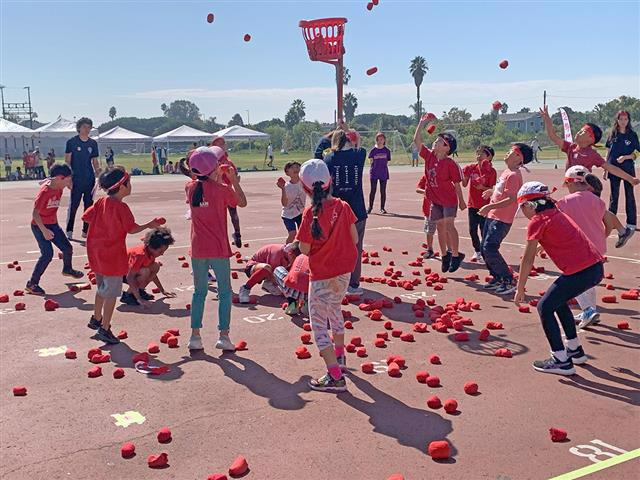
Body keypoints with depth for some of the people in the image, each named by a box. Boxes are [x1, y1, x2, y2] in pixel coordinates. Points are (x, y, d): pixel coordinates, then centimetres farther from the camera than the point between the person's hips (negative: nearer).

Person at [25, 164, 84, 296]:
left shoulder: (59, 188, -3)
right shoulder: (45, 191, -25)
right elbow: (35, 213, -28)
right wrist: (44, 230, -34)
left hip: (52, 224, 8)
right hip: (39, 226, -8)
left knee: (67, 248, 12)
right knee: (47, 254, -17)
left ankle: (67, 269, 43)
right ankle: (32, 284, -6)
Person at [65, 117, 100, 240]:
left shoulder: (93, 143, 10)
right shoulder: (71, 142, -1)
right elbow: (67, 161, -1)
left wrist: (99, 174, -1)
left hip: (90, 180, 4)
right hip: (76, 180, -4)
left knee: (89, 205, 7)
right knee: (73, 205, -4)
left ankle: (86, 231, 16)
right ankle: (69, 231, 3)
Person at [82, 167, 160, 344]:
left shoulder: (101, 202, 4)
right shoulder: (121, 207, -18)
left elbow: (86, 216, 7)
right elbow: (132, 229, -16)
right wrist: (149, 225, -2)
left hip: (97, 253, 9)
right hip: (113, 256, -9)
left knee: (102, 288, 25)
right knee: (111, 293, -1)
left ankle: (96, 319, 40)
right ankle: (104, 329, 1)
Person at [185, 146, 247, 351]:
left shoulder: (190, 187, 0)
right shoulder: (222, 189, -13)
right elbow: (242, 203, 3)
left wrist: (217, 178, 19)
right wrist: (233, 179, 6)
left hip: (197, 249, 4)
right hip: (218, 250, -4)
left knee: (199, 291, 15)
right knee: (225, 292, 8)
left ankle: (195, 335, 14)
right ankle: (223, 335, 5)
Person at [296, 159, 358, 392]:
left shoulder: (311, 213, -19)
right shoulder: (343, 207, -5)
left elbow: (304, 249, -14)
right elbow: (354, 239, 0)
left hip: (322, 275, -6)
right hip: (344, 271, 6)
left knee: (319, 323, 2)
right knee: (335, 309, 29)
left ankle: (335, 377, -4)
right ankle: (339, 355, 49)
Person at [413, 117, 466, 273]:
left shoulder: (451, 164, -17)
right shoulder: (429, 156, -1)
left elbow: (457, 184, -10)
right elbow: (417, 140, 0)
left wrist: (461, 201, -4)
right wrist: (421, 123, -4)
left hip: (449, 200, -6)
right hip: (435, 200, 6)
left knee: (449, 226, -10)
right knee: (440, 227, 11)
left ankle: (456, 255, 1)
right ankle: (445, 254, 23)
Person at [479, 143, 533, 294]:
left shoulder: (514, 175, -16)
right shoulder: (506, 171, 13)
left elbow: (511, 199, -24)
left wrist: (490, 206, -27)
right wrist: (492, 192, 29)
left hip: (501, 219, -10)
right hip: (492, 216, 10)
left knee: (490, 249, -15)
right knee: (485, 249, 11)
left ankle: (508, 281, -6)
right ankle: (497, 278, 22)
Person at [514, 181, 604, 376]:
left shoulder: (537, 221, -4)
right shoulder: (556, 213, 20)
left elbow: (528, 260, -3)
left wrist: (520, 290, 2)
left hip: (580, 272, -9)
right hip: (596, 267, 9)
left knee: (545, 307, 2)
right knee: (559, 301, 26)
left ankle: (562, 361, 2)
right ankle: (575, 350, 35)